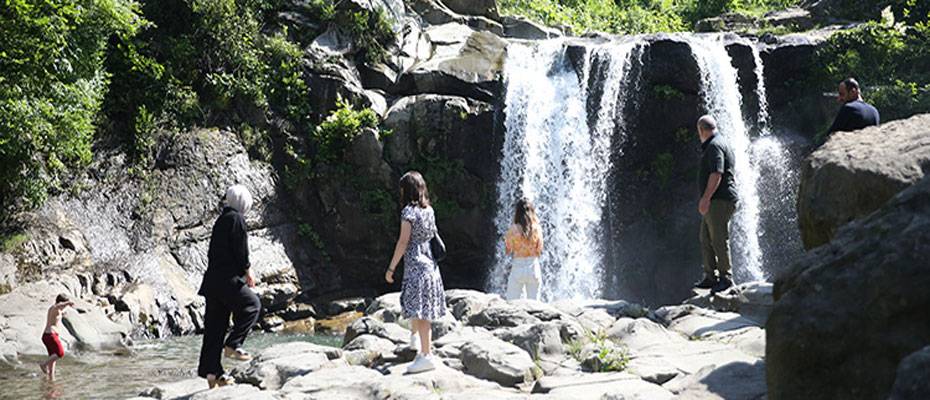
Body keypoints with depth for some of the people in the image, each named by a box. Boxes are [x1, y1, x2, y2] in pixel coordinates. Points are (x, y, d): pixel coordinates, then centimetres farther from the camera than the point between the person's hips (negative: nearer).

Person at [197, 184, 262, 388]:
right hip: (229, 279, -9)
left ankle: (211, 371, 9)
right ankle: (232, 345, 2)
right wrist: (247, 272, 0)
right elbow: (240, 250, -14)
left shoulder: (221, 220, 17)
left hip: (213, 278, 9)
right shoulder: (236, 219, -9)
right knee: (252, 304, 10)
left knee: (214, 325, 8)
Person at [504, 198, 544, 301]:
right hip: (534, 267, 3)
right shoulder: (537, 228, -4)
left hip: (518, 268, -2)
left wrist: (505, 240, 13)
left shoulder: (514, 229, -10)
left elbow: (508, 251, -2)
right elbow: (540, 251, 3)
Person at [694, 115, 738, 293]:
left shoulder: (714, 146, -10)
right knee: (706, 240, 11)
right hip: (715, 202, 11)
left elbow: (716, 174, -20)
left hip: (719, 200, -11)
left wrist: (705, 198, -23)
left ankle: (725, 277, -6)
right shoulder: (721, 144, 23)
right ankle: (710, 277, 14)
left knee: (719, 240, -9)